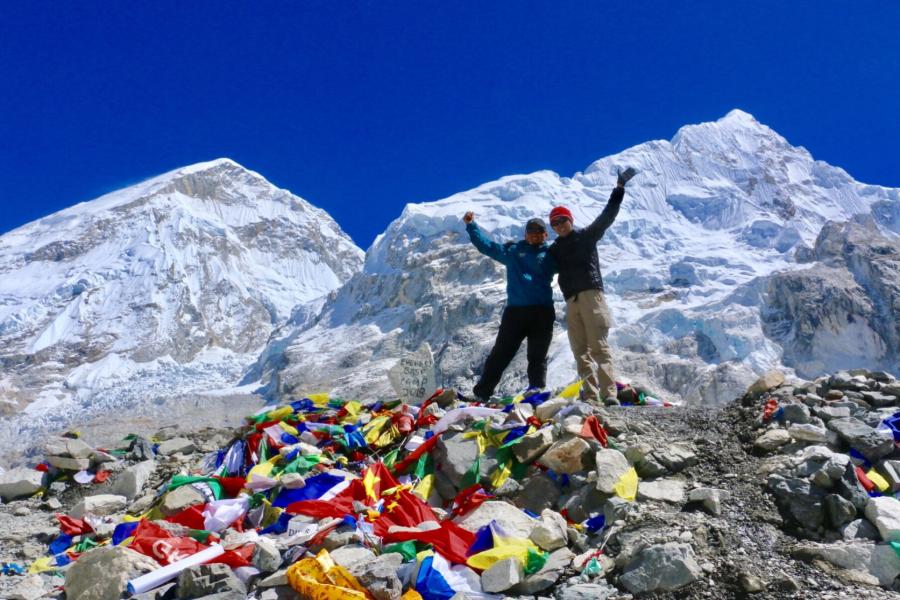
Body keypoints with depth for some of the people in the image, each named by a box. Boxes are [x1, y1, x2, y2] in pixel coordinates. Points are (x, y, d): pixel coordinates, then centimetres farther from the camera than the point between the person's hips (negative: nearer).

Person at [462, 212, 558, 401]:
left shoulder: (551, 254, 11)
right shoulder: (513, 250, 13)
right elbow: (486, 245, 18)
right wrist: (471, 225, 15)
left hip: (542, 313, 0)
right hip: (515, 311, 0)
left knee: (537, 358, 6)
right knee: (500, 354, 3)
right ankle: (481, 393, 8)